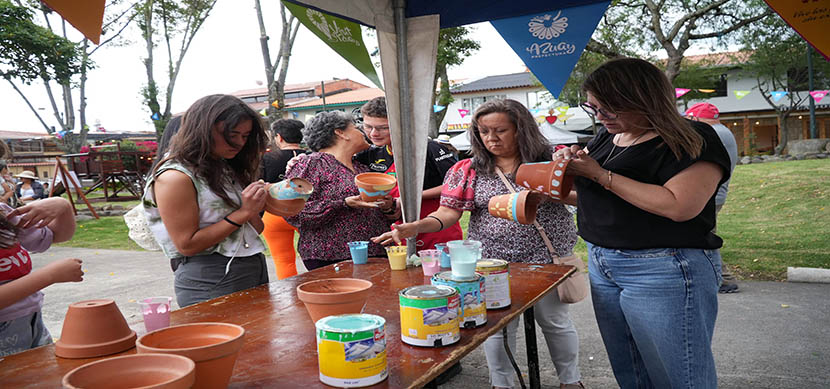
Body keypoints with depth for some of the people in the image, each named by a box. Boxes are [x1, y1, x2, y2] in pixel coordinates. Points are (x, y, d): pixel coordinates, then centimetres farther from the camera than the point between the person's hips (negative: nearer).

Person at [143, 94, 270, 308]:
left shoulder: (227, 168, 10)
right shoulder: (174, 178, -14)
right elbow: (187, 245, -18)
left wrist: (254, 211, -8)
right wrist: (242, 213, -19)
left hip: (255, 270, 8)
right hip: (210, 284, -8)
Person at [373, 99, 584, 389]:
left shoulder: (548, 160, -2)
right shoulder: (468, 170, 0)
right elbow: (448, 212, -4)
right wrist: (417, 226, -23)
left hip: (545, 257, 0)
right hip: (492, 262, 1)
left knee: (555, 321, 14)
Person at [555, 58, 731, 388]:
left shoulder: (694, 141, -11)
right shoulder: (607, 138, 11)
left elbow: (678, 206, -26)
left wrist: (601, 175, -19)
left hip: (663, 271, -7)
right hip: (602, 267, 7)